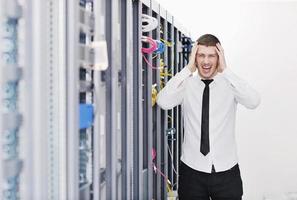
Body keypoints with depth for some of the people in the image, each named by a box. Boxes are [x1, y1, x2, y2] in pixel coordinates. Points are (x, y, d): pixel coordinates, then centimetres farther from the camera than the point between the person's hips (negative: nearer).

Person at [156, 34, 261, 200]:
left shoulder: (230, 84, -3)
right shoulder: (186, 85, -2)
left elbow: (253, 101, -21)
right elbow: (163, 102, -20)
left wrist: (225, 70, -20)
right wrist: (188, 69, -18)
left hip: (226, 171, 0)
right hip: (192, 170, 0)